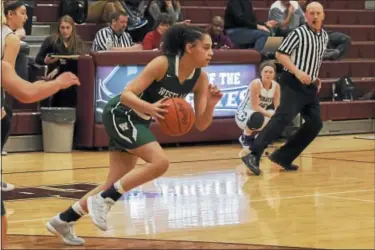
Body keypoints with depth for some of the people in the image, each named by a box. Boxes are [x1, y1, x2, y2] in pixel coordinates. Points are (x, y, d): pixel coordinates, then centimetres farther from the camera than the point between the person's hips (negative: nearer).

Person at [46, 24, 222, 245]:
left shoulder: (200, 78, -5)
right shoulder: (162, 64, -24)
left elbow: (201, 124, -4)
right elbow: (126, 95, -26)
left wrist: (211, 104, -23)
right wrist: (150, 107, -44)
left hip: (139, 123, 8)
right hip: (120, 114, -8)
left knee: (115, 186, 8)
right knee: (160, 162, -25)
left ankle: (63, 221, 22)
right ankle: (103, 200, -15)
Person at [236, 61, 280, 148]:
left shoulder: (276, 86, -7)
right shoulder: (255, 84, -24)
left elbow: (277, 107, -7)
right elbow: (255, 106, -27)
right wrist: (271, 115, -36)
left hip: (261, 113, 7)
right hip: (243, 114, -7)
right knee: (257, 117, -40)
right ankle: (246, 139, -10)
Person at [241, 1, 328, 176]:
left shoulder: (325, 37, 13)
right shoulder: (298, 34, -9)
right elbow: (280, 54, -12)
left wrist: (315, 77, 15)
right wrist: (297, 71, -22)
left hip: (310, 87, 8)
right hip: (293, 84, -8)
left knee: (315, 124, 4)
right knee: (283, 118, -22)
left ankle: (282, 157, 9)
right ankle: (253, 155, -30)